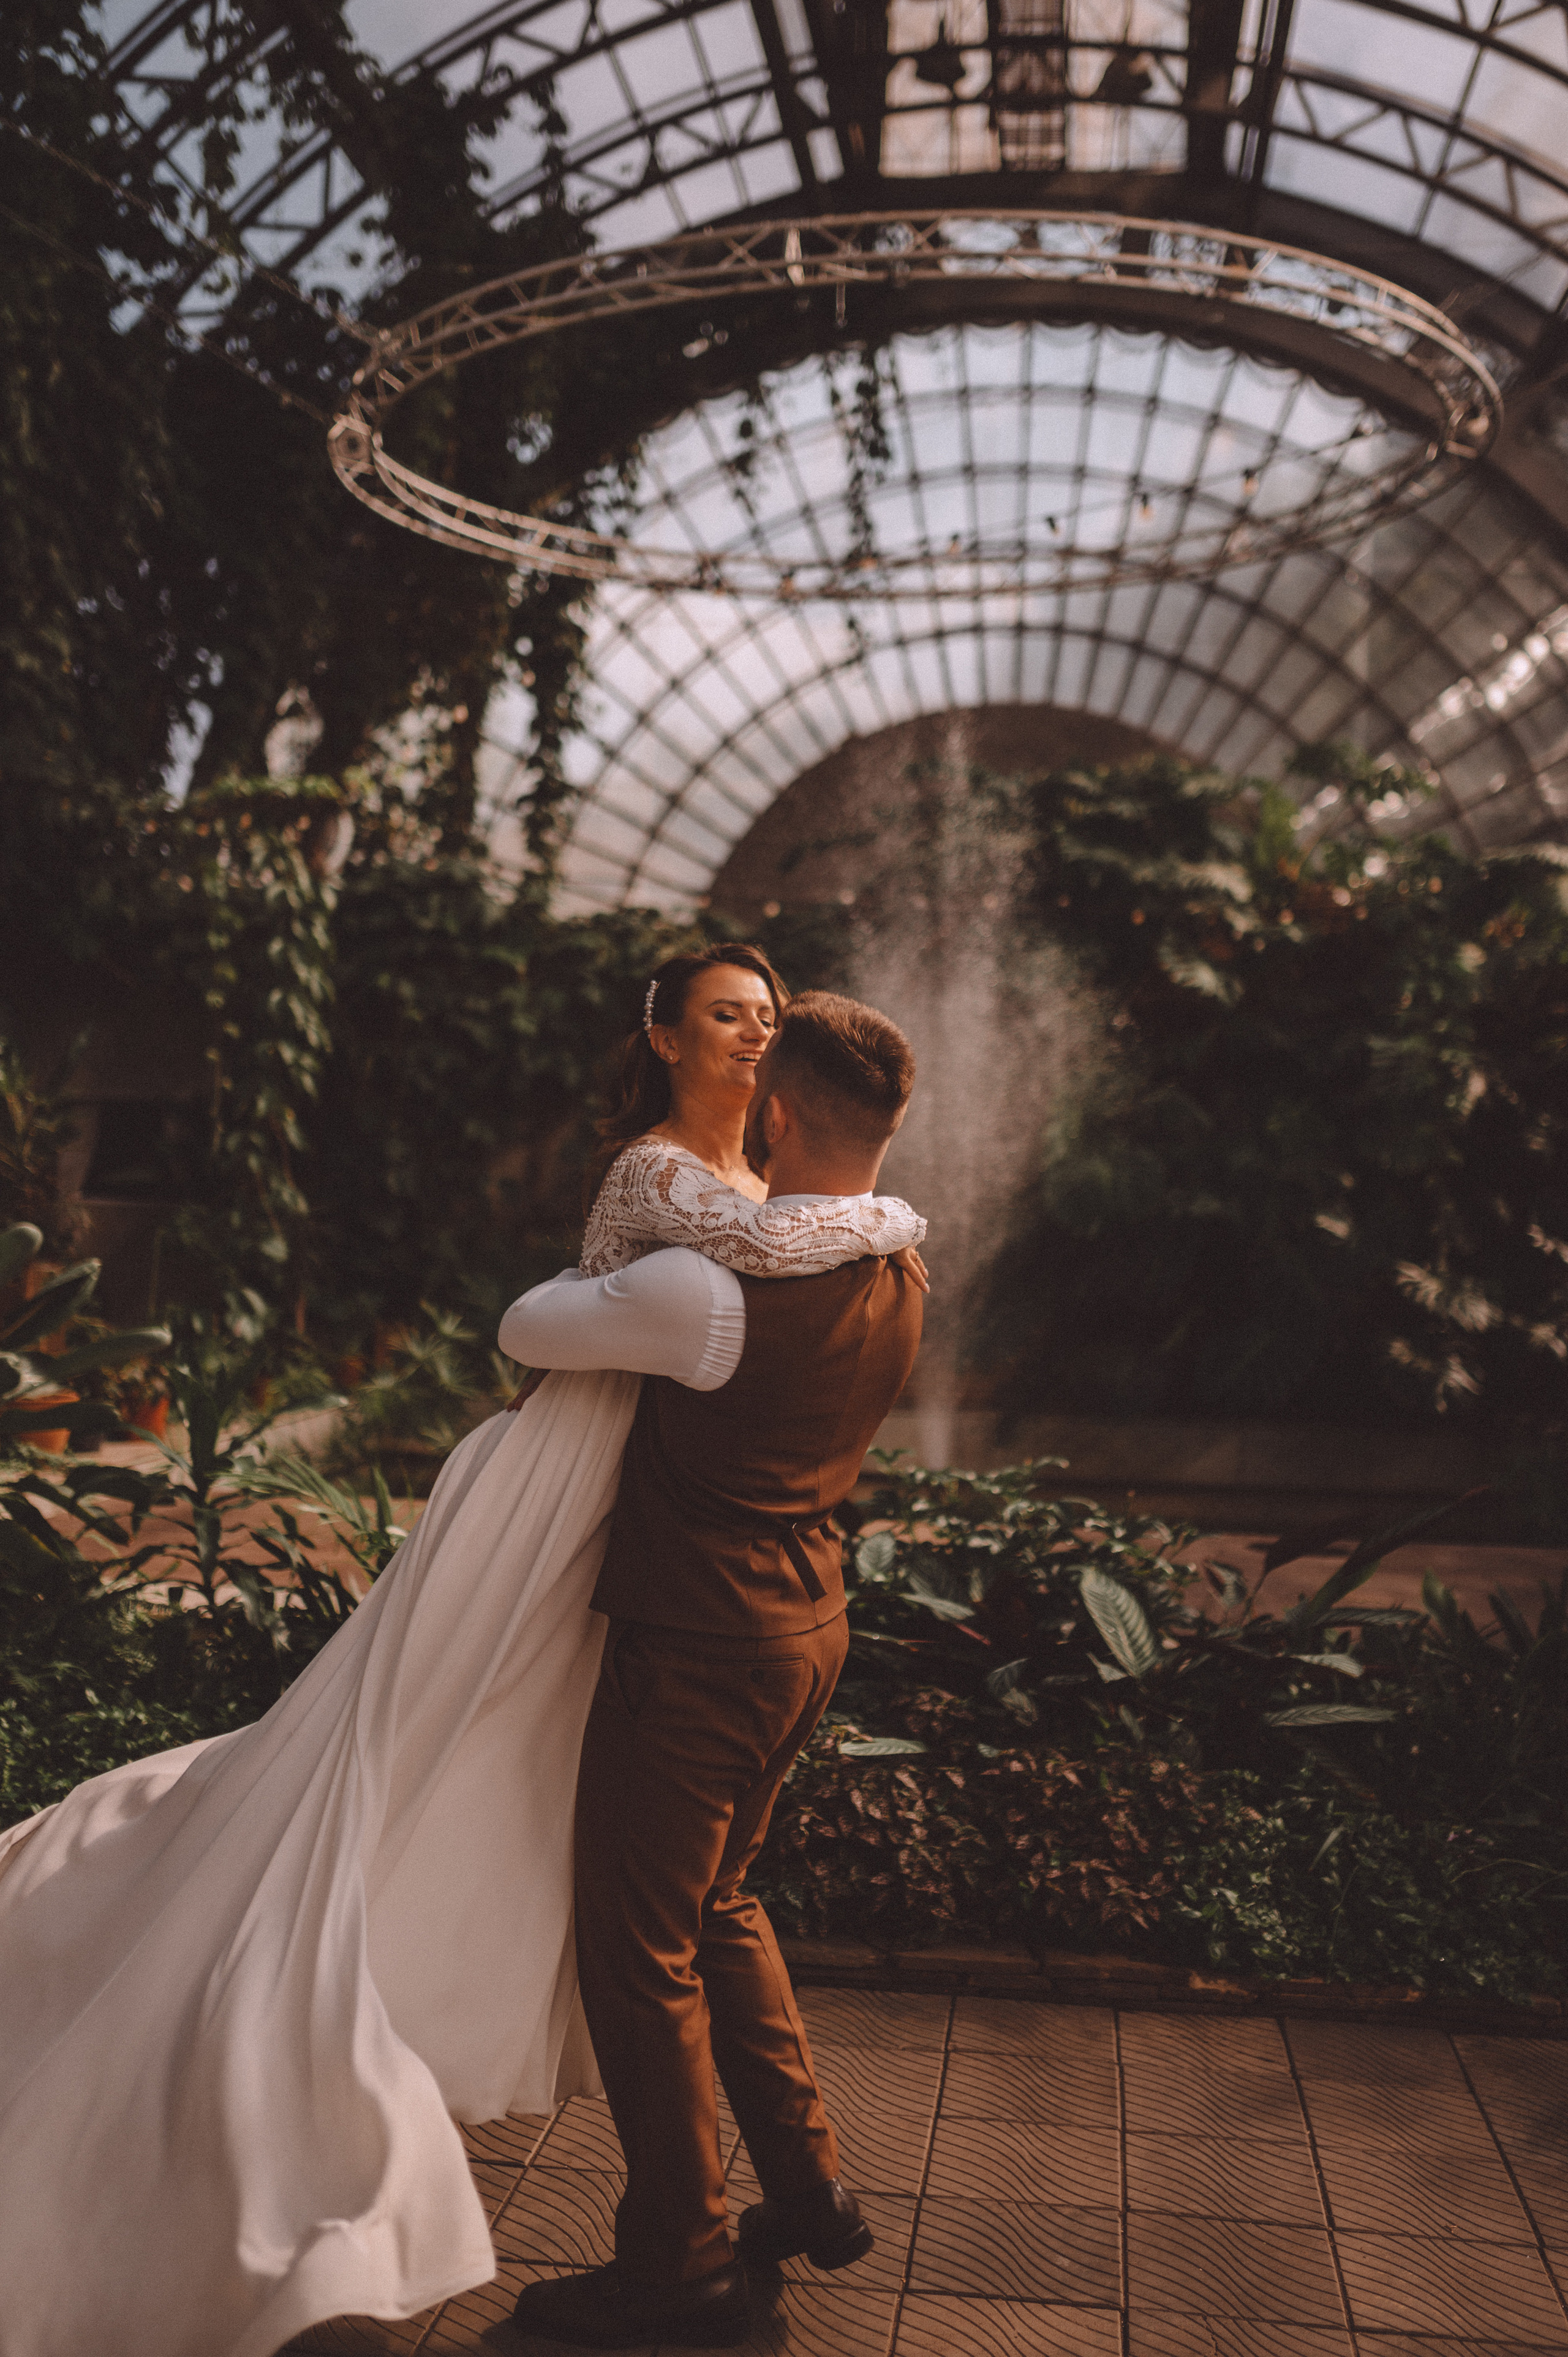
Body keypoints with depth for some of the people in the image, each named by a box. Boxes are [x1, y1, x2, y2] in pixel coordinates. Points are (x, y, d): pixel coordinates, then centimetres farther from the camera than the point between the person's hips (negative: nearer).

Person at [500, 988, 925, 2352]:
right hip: (806, 1625, 9)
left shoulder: (720, 1286, -26)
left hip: (696, 1648, -8)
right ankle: (809, 2190, 35)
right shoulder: (898, 1282, 0)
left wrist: (606, 1269, 7)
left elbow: (527, 1327, -13)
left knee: (641, 1949, 8)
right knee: (720, 1906, 25)